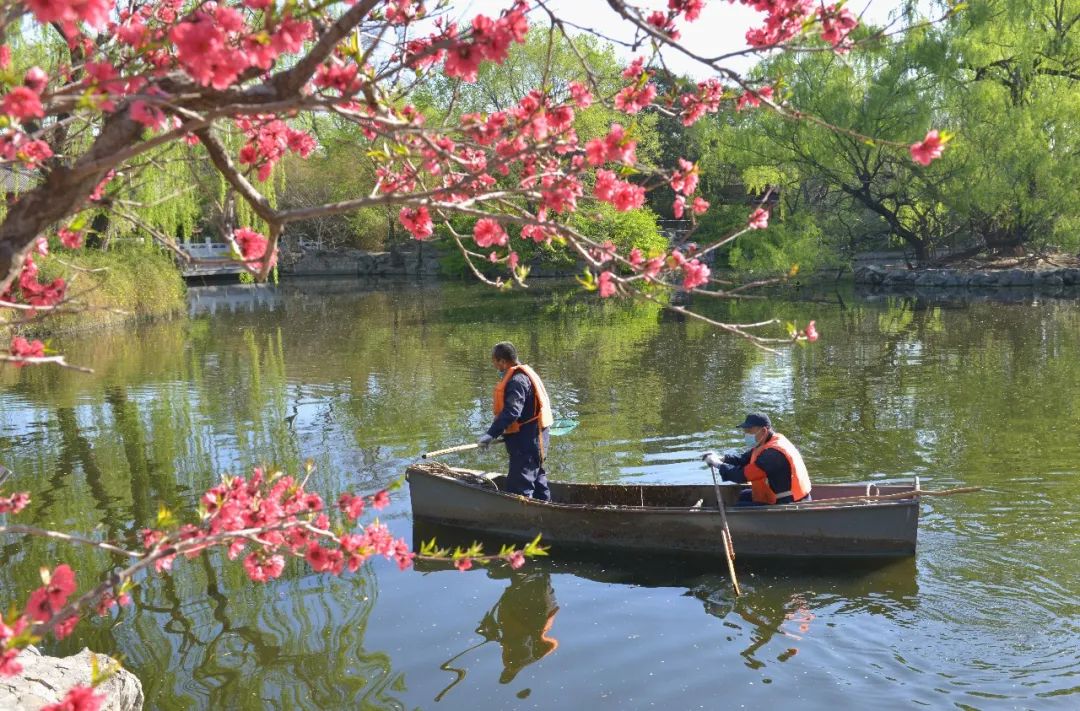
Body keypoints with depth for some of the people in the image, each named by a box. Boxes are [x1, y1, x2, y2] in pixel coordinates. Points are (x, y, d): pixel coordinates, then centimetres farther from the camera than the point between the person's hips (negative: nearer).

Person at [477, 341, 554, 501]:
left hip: (525, 441, -11)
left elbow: (511, 412, -30)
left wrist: (491, 434, -33)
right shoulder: (524, 373, 13)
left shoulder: (517, 380, -20)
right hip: (533, 438, 11)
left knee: (519, 487, -9)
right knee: (537, 480, 21)